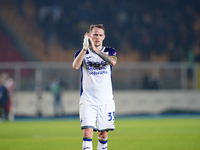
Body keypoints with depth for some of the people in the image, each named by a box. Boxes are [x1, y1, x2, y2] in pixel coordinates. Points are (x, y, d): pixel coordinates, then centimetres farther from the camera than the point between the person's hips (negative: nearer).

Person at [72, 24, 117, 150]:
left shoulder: (109, 51, 5)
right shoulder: (82, 53, 3)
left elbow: (113, 62, -19)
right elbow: (75, 66, -18)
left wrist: (96, 51, -32)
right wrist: (85, 48, -31)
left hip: (106, 101, 2)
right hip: (87, 100, -2)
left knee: (104, 134, 6)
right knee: (87, 131, -15)